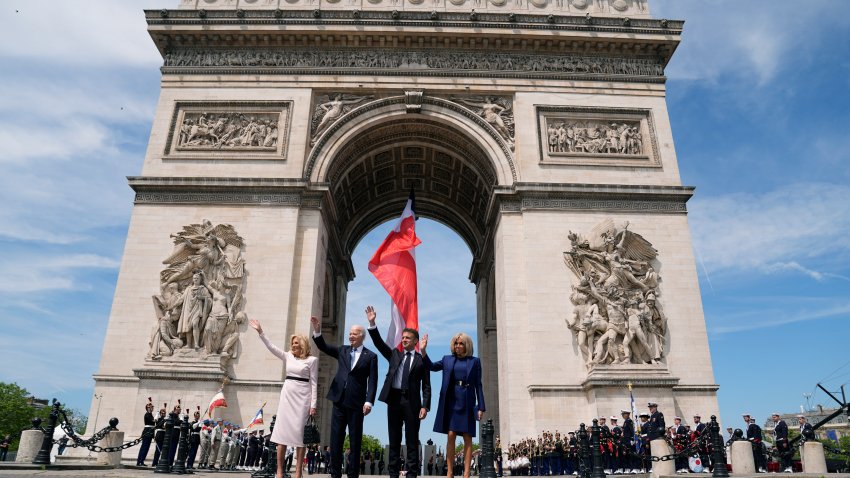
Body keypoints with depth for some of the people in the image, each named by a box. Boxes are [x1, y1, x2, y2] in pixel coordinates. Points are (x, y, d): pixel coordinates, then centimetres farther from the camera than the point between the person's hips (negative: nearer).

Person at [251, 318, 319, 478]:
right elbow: (271, 347, 3)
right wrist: (260, 332, -6)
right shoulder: (288, 356, 10)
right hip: (287, 395, 4)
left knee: (299, 432, -3)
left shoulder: (312, 360, -2)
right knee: (282, 430, 2)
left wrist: (313, 404, -7)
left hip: (302, 397, -4)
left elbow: (314, 383, -3)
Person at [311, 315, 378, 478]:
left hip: (356, 403, -4)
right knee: (336, 439, 6)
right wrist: (317, 331, -10)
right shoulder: (342, 350, 13)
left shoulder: (370, 356, 0)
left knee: (355, 440, 3)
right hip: (339, 400, 4)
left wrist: (369, 401, -15)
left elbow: (372, 381, -5)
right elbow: (323, 347, 7)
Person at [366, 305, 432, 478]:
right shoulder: (394, 354, 14)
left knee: (412, 440, 1)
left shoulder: (422, 360, 5)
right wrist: (372, 324, -8)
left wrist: (425, 406, -8)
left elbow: (426, 386, 2)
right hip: (394, 399, 3)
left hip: (412, 401, -2)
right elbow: (379, 343, 2)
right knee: (394, 439, 7)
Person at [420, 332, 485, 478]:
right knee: (451, 436, -2)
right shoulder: (447, 359, 11)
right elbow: (432, 366, 2)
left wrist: (481, 407, -2)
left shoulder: (474, 361, 5)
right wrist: (423, 351, -12)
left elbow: (478, 385, 3)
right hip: (451, 402, 1)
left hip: (467, 403, -1)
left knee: (467, 438, 0)